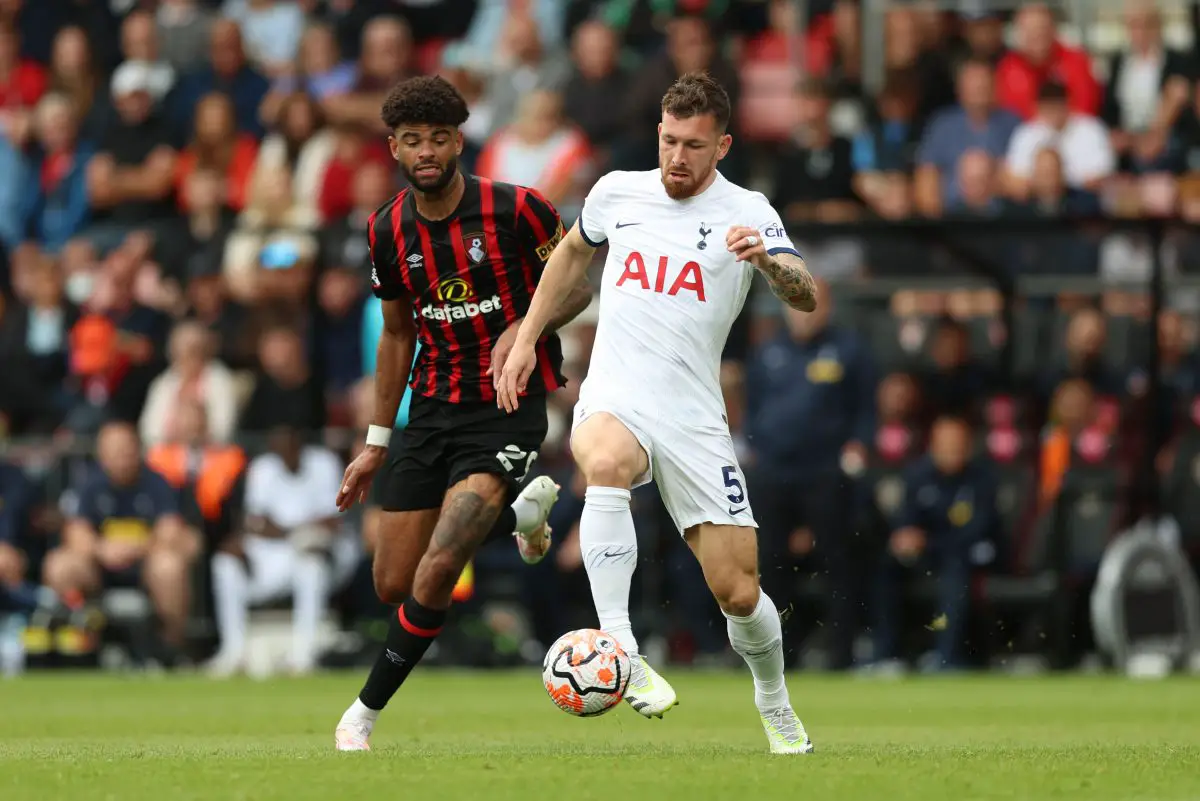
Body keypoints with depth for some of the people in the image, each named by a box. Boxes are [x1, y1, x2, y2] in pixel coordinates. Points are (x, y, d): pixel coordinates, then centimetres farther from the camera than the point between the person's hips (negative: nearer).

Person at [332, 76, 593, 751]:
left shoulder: (516, 209, -13)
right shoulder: (389, 230, 2)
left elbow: (578, 288, -1)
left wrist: (526, 328, -22)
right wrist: (376, 444, 15)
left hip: (509, 409, -6)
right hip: (434, 410, 6)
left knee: (437, 571, -20)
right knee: (394, 585, 6)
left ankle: (366, 713, 0)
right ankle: (520, 512, 30)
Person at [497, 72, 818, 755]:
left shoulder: (746, 212, -1)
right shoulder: (617, 192, 8)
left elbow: (807, 299, -14)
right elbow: (572, 254, 29)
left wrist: (767, 259, -35)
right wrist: (526, 340, 24)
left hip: (694, 422, 0)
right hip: (614, 403, 0)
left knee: (738, 592, -2)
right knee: (607, 463, -38)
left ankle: (776, 706, 28)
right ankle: (620, 651, -41)